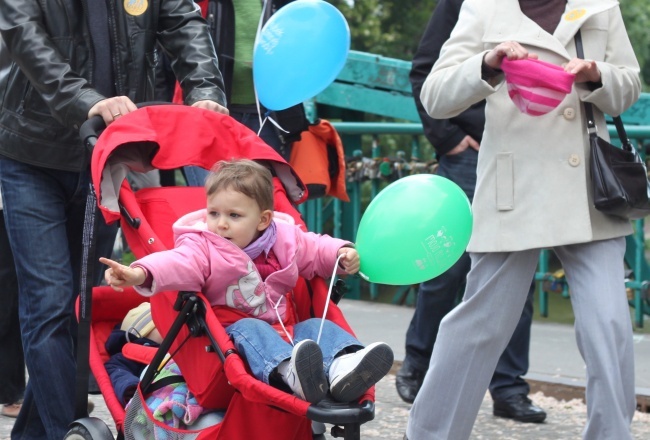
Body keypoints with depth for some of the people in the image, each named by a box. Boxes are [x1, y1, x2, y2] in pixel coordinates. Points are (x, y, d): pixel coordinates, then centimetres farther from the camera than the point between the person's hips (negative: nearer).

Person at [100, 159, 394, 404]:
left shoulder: (285, 240, 8)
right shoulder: (202, 247, -7)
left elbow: (315, 250, 26)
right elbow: (177, 264, -27)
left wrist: (341, 254, 5)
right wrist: (141, 273, -48)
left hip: (285, 331, 5)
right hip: (231, 333, -5)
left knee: (317, 327, -17)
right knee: (249, 330, -34)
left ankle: (343, 366, -50)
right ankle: (289, 372, -65)